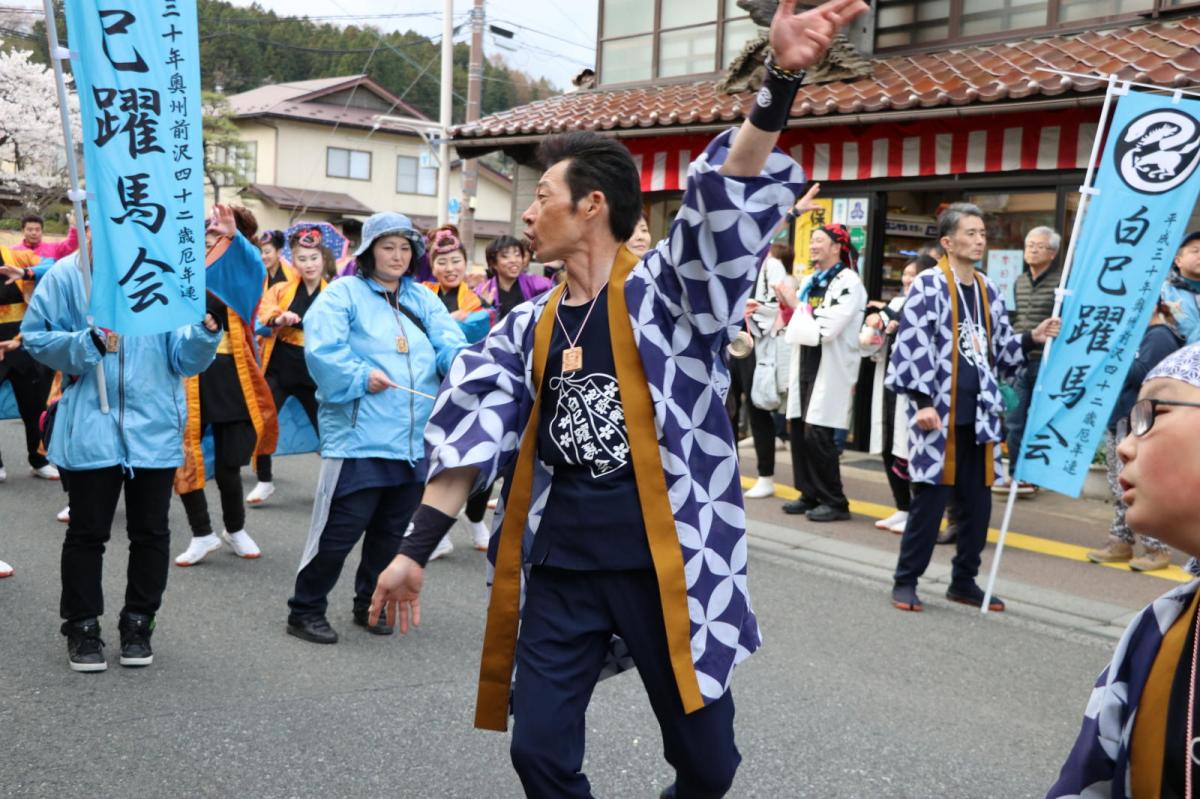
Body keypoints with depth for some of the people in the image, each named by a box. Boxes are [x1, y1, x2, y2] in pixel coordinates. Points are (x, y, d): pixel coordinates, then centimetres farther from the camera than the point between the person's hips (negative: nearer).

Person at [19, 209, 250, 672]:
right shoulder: (69, 275, -5)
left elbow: (185, 360, -3)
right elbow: (35, 336, 0)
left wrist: (206, 331, -23)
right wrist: (88, 344, -15)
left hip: (154, 427, 2)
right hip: (91, 428, -1)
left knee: (150, 532, 11)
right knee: (87, 532, 10)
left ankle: (138, 625, 27)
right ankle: (82, 627, 26)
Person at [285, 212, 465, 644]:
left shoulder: (424, 300, 15)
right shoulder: (343, 293, -2)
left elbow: (449, 343, 0)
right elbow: (322, 350, -14)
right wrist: (360, 377, -22)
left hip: (414, 439, 6)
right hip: (359, 438, -6)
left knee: (392, 530, 16)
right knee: (341, 528, -4)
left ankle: (371, 604, 33)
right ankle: (305, 610, 12)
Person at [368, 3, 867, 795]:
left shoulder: (662, 291, -6)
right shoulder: (529, 328, 8)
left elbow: (729, 205, -22)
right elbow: (472, 437, 8)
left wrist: (780, 82, -36)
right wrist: (416, 549, 5)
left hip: (665, 563, -4)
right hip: (562, 567, 4)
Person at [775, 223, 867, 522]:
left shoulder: (849, 283, -10)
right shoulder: (810, 281, 15)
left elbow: (826, 329, -18)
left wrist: (796, 306, -10)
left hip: (831, 368, -8)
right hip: (805, 366, 8)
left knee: (817, 434, -11)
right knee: (799, 430, 7)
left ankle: (834, 501, 0)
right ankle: (810, 494, 18)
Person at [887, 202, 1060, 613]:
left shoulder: (989, 292, 14)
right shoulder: (928, 286, -7)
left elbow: (1001, 349, 18)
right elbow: (911, 347, -13)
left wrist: (1032, 338, 0)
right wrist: (922, 402, -19)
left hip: (977, 416, 7)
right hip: (938, 412, -7)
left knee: (978, 503, 10)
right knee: (930, 499, -3)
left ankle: (964, 581, 24)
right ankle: (905, 581, 10)